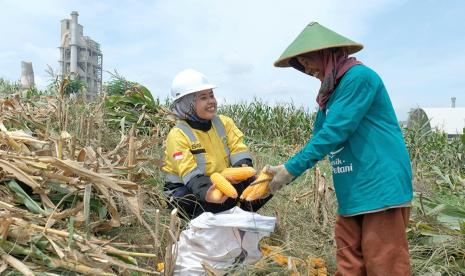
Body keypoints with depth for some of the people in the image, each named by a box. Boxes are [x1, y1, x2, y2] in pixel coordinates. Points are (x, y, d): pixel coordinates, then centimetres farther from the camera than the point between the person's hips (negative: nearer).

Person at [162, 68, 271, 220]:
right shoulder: (178, 135, -17)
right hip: (186, 191, -4)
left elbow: (240, 154, -10)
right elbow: (192, 176, -27)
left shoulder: (224, 122, -1)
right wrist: (207, 193, -48)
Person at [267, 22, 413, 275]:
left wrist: (291, 169, -14)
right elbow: (320, 136, 15)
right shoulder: (332, 90, 16)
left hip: (381, 187, -8)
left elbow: (333, 132, -19)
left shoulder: (359, 77, -12)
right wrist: (283, 171, 5)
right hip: (353, 194, 8)